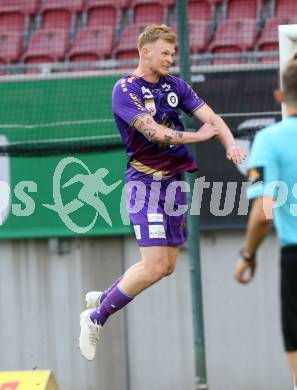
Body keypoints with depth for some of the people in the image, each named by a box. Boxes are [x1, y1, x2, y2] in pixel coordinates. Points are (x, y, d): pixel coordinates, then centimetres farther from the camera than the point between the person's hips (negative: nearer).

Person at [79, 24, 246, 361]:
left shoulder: (175, 86, 10)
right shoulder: (125, 90, -11)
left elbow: (210, 117, 2)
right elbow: (153, 131, -22)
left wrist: (231, 144, -17)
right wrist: (199, 136, -15)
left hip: (174, 181, 8)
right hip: (146, 182, -8)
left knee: (167, 265, 12)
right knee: (154, 266, -15)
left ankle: (103, 298, 31)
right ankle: (95, 318, 1)